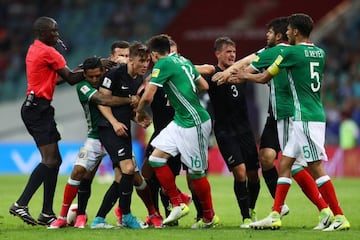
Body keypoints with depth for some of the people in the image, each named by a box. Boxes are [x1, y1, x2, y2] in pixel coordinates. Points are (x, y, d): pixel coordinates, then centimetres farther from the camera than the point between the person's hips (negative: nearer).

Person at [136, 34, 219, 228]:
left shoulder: (162, 64, -12)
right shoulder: (183, 61, 13)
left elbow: (148, 96, -15)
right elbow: (204, 86, 18)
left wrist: (139, 112, 5)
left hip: (195, 124, -9)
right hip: (180, 121, 9)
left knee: (196, 172, 0)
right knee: (156, 158, 3)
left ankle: (209, 217, 13)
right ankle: (178, 205, 6)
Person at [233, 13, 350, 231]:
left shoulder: (291, 52, -9)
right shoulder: (320, 53, 12)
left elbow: (264, 78, 2)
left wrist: (245, 75, 21)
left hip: (306, 119, -9)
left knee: (316, 168, -8)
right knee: (284, 164, 10)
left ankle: (340, 218, -9)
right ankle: (275, 216, 9)